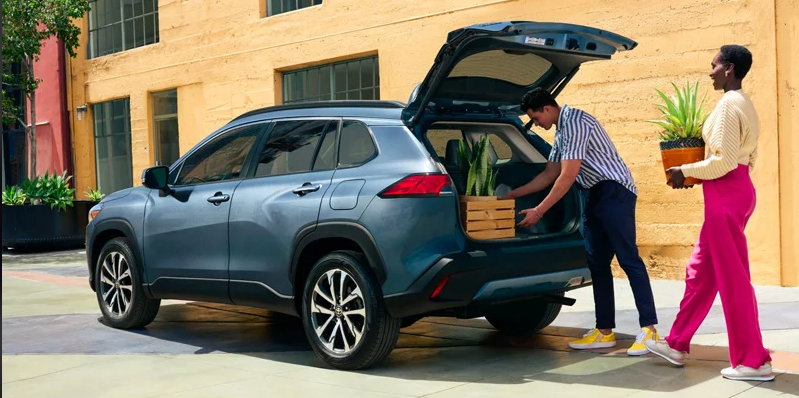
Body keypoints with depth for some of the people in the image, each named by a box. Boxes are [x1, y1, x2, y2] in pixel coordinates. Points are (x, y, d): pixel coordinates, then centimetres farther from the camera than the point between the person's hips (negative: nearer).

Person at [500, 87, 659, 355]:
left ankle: (649, 329, -12)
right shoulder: (561, 132, 17)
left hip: (614, 192, -10)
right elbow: (549, 175, 22)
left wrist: (539, 211, -15)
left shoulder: (575, 122, -14)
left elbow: (568, 176, -18)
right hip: (595, 195, 10)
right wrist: (511, 195, 22)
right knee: (597, 264, 6)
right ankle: (604, 331, 8)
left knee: (628, 259, -13)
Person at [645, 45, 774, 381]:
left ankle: (754, 361, 4)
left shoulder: (728, 104, -14)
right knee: (700, 271, 14)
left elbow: (723, 161, -20)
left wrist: (685, 171, -7)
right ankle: (677, 345, 23)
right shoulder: (743, 104, 17)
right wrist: (694, 172, 15)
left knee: (732, 277, -4)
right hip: (736, 190, 10)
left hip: (725, 193, -10)